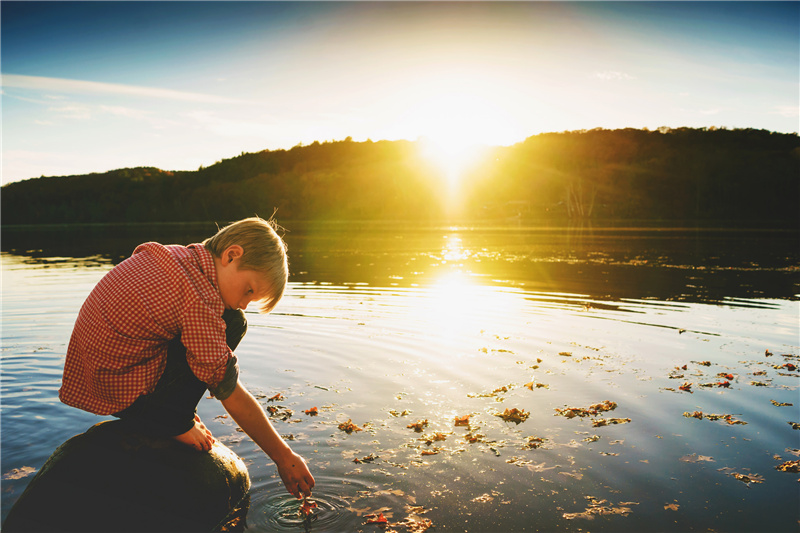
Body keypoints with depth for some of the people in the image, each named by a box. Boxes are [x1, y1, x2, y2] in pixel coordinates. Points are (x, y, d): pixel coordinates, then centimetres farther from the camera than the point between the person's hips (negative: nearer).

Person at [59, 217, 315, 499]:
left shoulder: (169, 256, 2)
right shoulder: (199, 301, -24)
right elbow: (233, 397, -20)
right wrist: (284, 457, -9)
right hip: (122, 397, -9)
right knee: (231, 325, -12)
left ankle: (175, 419, 13)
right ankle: (175, 423, -4)